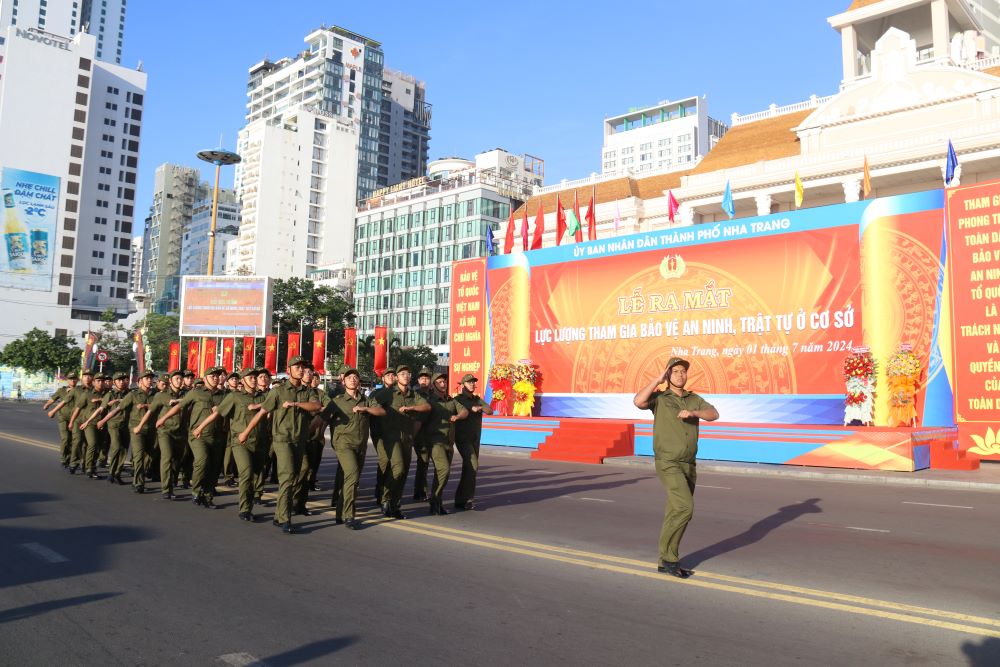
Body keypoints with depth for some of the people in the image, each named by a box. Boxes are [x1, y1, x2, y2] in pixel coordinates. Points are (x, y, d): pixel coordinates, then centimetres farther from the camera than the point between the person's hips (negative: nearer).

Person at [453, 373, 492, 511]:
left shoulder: (478, 399, 14)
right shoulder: (458, 400, -2)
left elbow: (490, 411, 1)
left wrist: (479, 407, -17)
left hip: (475, 438, 6)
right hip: (463, 438, -6)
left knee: (469, 468, 8)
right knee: (472, 465, -19)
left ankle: (460, 499, 16)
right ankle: (467, 499, -15)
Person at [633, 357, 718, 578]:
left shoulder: (695, 399, 11)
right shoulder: (659, 397, -3)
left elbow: (714, 414, -7)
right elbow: (638, 402, -25)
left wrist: (693, 413, -28)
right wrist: (658, 379, -14)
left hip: (688, 466, 6)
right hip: (668, 464, -6)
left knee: (676, 513, 9)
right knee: (685, 508, -19)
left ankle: (667, 561, 18)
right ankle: (670, 556, -5)